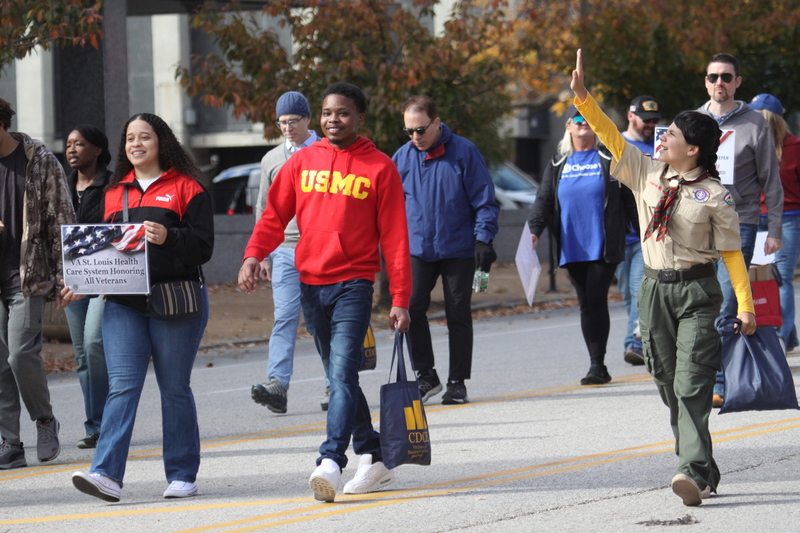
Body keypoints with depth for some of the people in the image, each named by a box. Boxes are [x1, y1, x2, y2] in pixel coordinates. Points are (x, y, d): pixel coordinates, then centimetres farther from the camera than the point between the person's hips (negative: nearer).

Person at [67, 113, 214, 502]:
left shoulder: (186, 188, 1)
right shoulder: (116, 192, 16)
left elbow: (203, 246, -6)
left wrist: (168, 237, -23)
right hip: (123, 304, 4)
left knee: (175, 388, 3)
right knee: (122, 385, -8)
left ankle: (182, 475, 12)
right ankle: (107, 474, -18)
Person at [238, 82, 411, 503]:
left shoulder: (379, 168, -1)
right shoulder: (302, 162, 9)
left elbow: (394, 237, -2)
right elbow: (275, 215, 9)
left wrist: (400, 299, -5)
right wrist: (253, 255, -10)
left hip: (354, 283, -5)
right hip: (310, 282, 5)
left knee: (343, 374, -17)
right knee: (340, 377, 11)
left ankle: (330, 463, -26)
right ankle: (373, 460, 20)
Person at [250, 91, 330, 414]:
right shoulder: (272, 160, 12)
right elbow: (264, 210, 16)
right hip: (285, 250, 2)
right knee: (284, 318, -9)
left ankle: (334, 387, 10)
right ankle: (277, 385, -18)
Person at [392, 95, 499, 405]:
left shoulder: (464, 152, -6)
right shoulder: (403, 157, 2)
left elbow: (485, 200, -3)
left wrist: (484, 239, -11)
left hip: (459, 249, -2)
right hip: (418, 249, 2)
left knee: (458, 314, 2)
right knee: (411, 307, -11)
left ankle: (457, 382, 11)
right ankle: (425, 376, 2)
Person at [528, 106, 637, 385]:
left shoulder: (610, 159, 3)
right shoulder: (558, 165, 12)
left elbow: (630, 198, 3)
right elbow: (544, 200, 8)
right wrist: (534, 228, -9)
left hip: (603, 246, -4)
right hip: (571, 248, 4)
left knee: (597, 301, -10)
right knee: (586, 305, 6)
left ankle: (597, 364, -6)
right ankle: (597, 366, 12)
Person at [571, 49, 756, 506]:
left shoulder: (714, 195, -8)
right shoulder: (647, 173, 6)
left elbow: (731, 251, -5)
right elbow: (612, 137, 4)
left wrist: (745, 305, -8)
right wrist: (583, 97, -7)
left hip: (697, 292, -6)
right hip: (655, 290, 6)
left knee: (691, 384, -15)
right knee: (668, 384, 7)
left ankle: (695, 472, -23)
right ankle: (704, 471, 14)